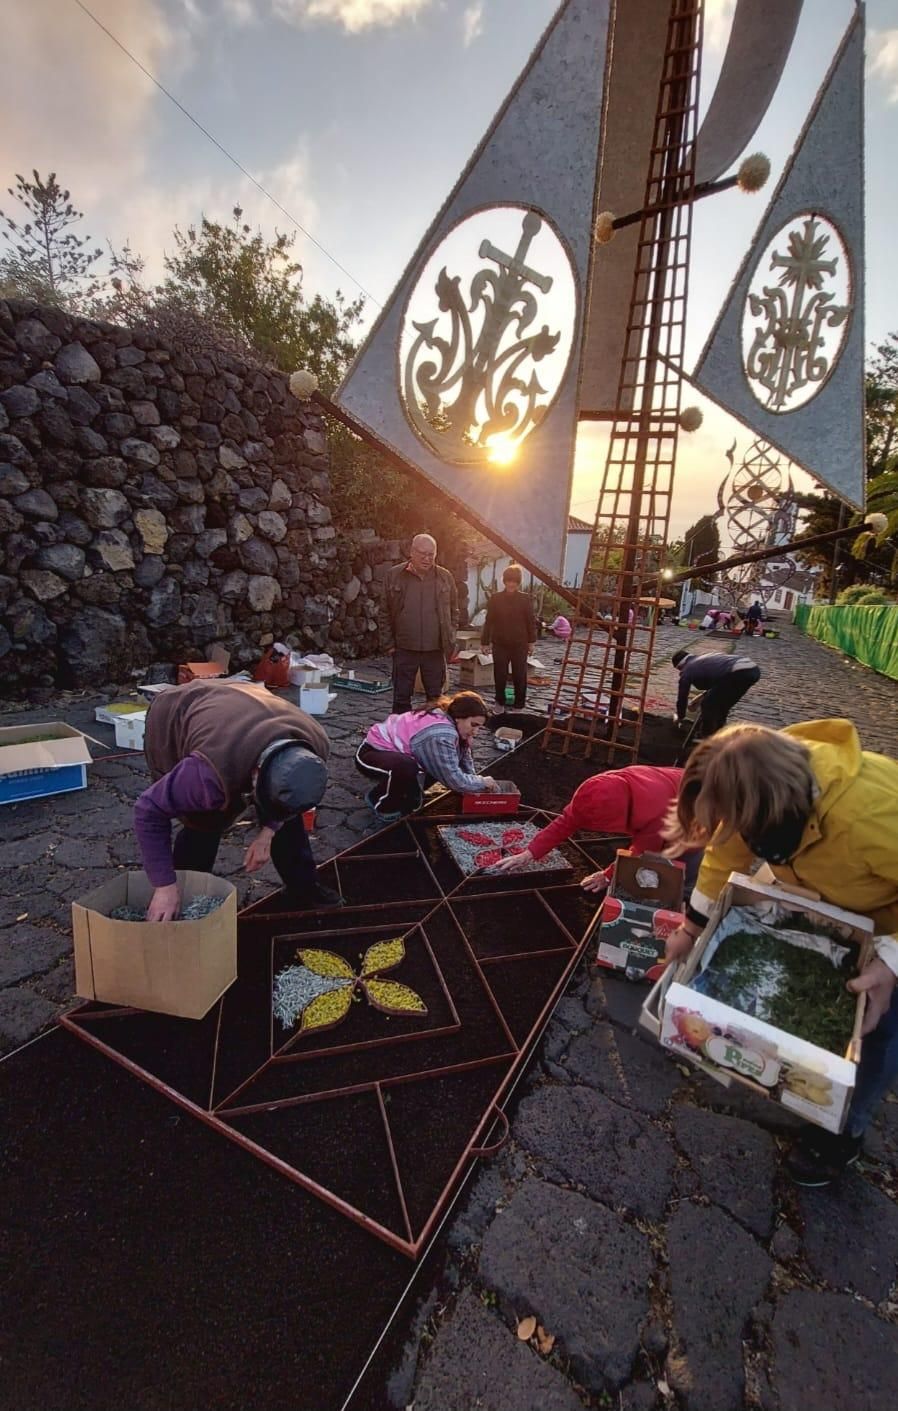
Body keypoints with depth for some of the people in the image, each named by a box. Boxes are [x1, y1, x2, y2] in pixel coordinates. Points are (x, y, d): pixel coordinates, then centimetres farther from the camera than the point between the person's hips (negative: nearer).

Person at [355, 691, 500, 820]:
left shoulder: (447, 720, -4)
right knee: (406, 769, -37)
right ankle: (382, 804, -8)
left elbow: (464, 759, 5)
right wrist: (482, 783, -16)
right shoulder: (440, 735, -33)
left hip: (395, 752, 9)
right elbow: (453, 779, -31)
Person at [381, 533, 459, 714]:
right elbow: (386, 613, 5)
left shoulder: (445, 577, 3)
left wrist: (450, 641, 4)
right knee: (401, 698, 6)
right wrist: (390, 643, 1)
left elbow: (453, 612, 11)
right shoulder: (394, 575, 0)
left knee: (435, 699, 9)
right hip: (404, 649, -1)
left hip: (435, 650, 1)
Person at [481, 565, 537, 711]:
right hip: (500, 644, 1)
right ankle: (500, 702, 25)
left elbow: (531, 621, 2)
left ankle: (519, 706, 18)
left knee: (520, 676, 5)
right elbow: (489, 621, 1)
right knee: (499, 675, 7)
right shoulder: (495, 598, 0)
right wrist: (485, 641, 0)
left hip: (520, 644, 0)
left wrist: (531, 641, 0)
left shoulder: (526, 599, -1)